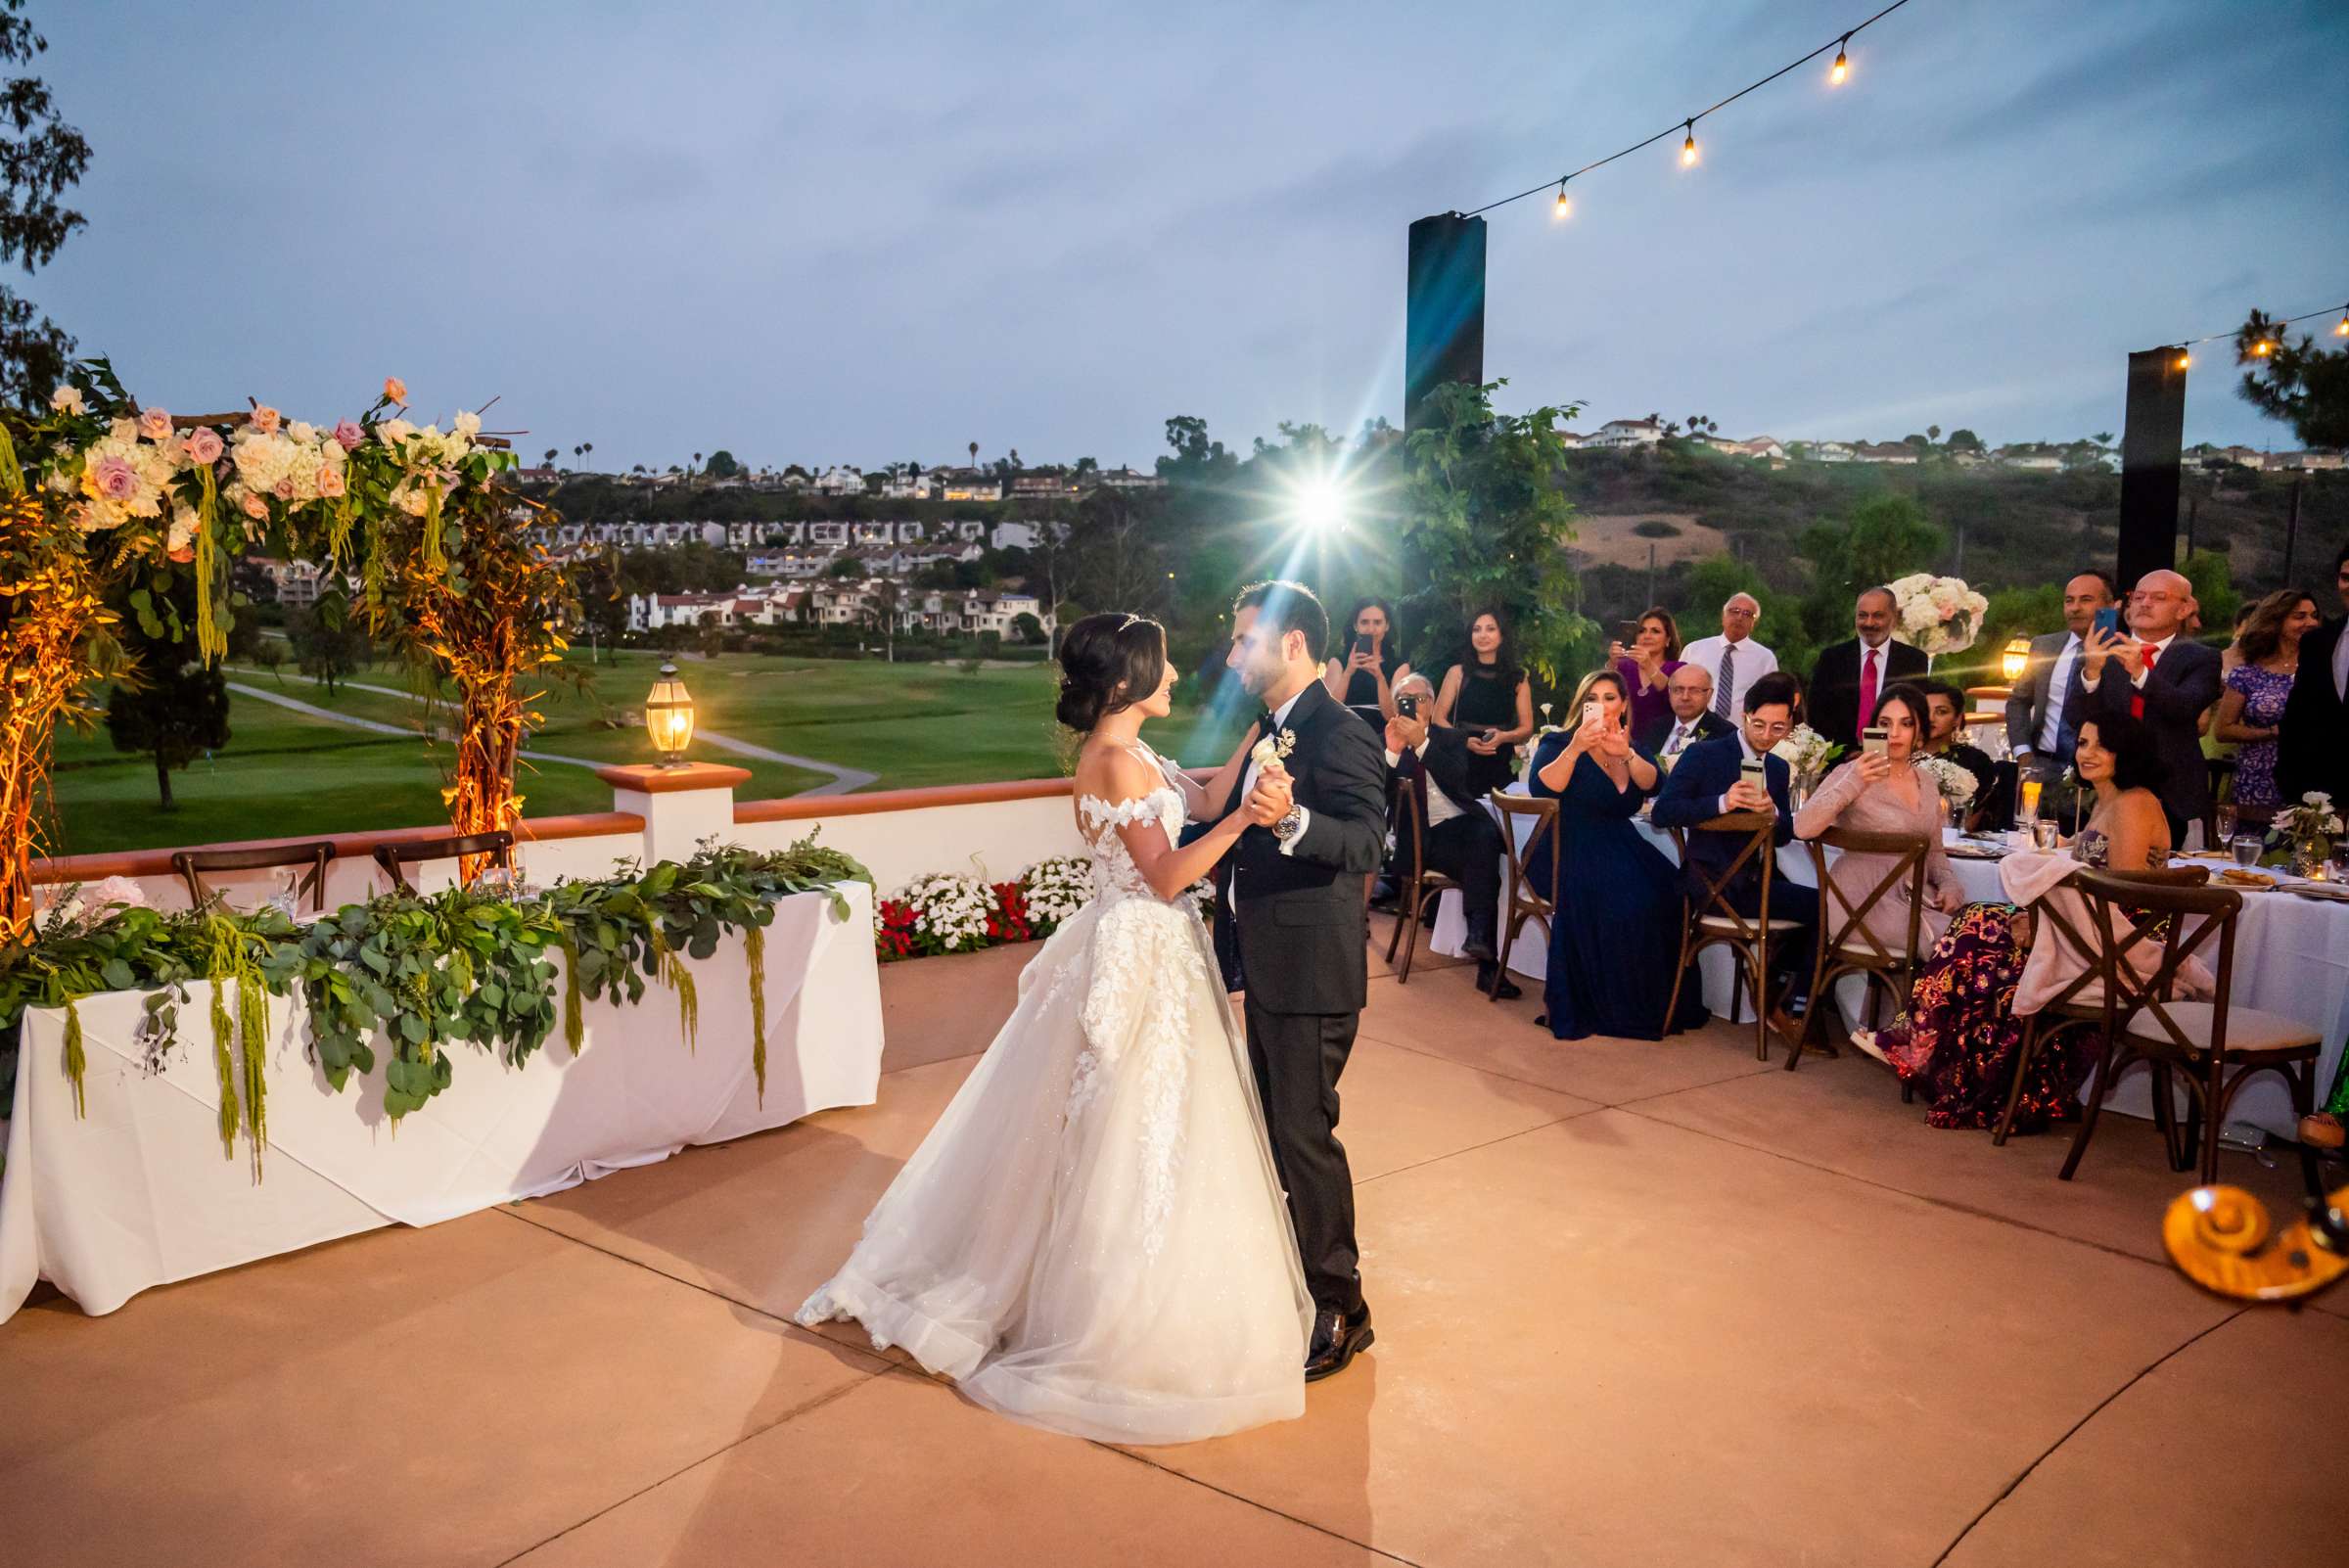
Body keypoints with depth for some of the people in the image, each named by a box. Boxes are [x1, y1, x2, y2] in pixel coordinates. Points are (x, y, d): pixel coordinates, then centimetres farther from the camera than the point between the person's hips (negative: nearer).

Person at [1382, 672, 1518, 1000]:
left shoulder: (1451, 739, 16)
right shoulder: (1384, 745, 12)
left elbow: (1457, 779, -6)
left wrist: (1422, 743, -19)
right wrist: (1393, 752, -18)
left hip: (1463, 823, 2)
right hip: (1424, 837, -2)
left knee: (1486, 835, -34)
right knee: (1483, 870, -29)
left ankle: (1479, 935, -31)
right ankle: (1488, 964, -25)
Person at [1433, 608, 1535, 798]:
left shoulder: (1517, 677, 4)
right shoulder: (1458, 673, 1)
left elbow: (1527, 729, 3)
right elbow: (1438, 718, 0)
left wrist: (1502, 737, -17)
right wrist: (1464, 740, -17)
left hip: (1501, 764, 1)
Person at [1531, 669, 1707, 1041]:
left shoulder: (1633, 749, 17)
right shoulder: (1559, 744, 5)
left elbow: (1653, 785, -4)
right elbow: (1542, 788, -14)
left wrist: (1625, 754, -23)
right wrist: (1575, 749, -26)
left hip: (1623, 850, 5)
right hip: (1572, 852, -5)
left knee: (1661, 892, -24)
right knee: (1620, 900, -31)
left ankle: (1651, 1003, -12)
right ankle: (1606, 1005, -20)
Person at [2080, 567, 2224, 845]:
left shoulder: (2200, 659, 2)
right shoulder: (2102, 650, 5)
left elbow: (2187, 707, -17)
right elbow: (2079, 719, -4)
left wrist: (2141, 672, -32)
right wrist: (2091, 673, -22)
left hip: (2169, 797, -1)